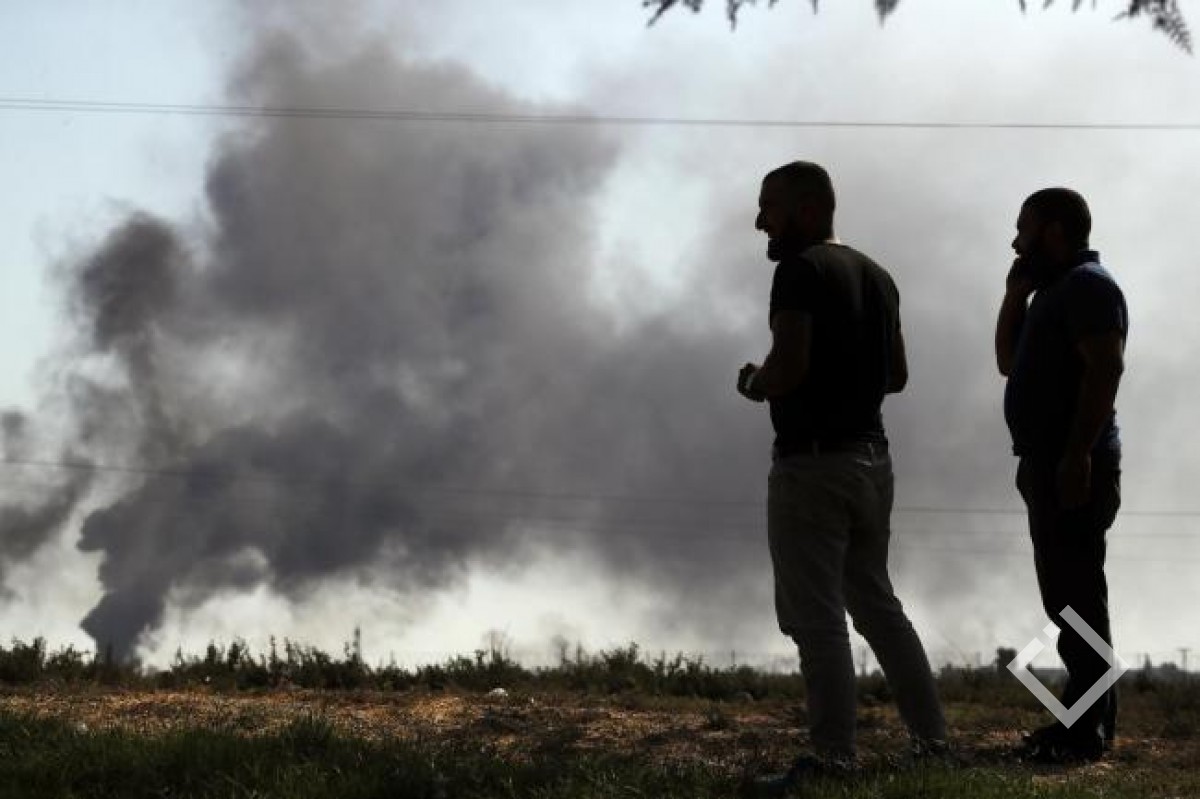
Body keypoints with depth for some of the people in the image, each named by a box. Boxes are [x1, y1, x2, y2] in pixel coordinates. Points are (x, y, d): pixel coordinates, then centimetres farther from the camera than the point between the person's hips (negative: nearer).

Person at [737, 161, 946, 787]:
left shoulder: (799, 271, -12)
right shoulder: (875, 275, 14)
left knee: (817, 618, -3)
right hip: (872, 455, 9)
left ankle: (835, 756, -2)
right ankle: (933, 737, 17)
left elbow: (789, 364, -23)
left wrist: (752, 385, -4)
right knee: (877, 604, 17)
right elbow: (896, 374, 17)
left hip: (812, 461, -9)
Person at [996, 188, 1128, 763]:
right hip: (1049, 464, 11)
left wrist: (1077, 455, -27)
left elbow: (1105, 369, -21)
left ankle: (1087, 730, -12)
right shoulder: (1056, 291, 21)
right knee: (1066, 596, 12)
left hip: (1073, 465, -11)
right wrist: (1015, 294, 14)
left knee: (1076, 596, -12)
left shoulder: (1087, 285, -10)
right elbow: (1009, 362, 25)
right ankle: (1086, 717, 16)